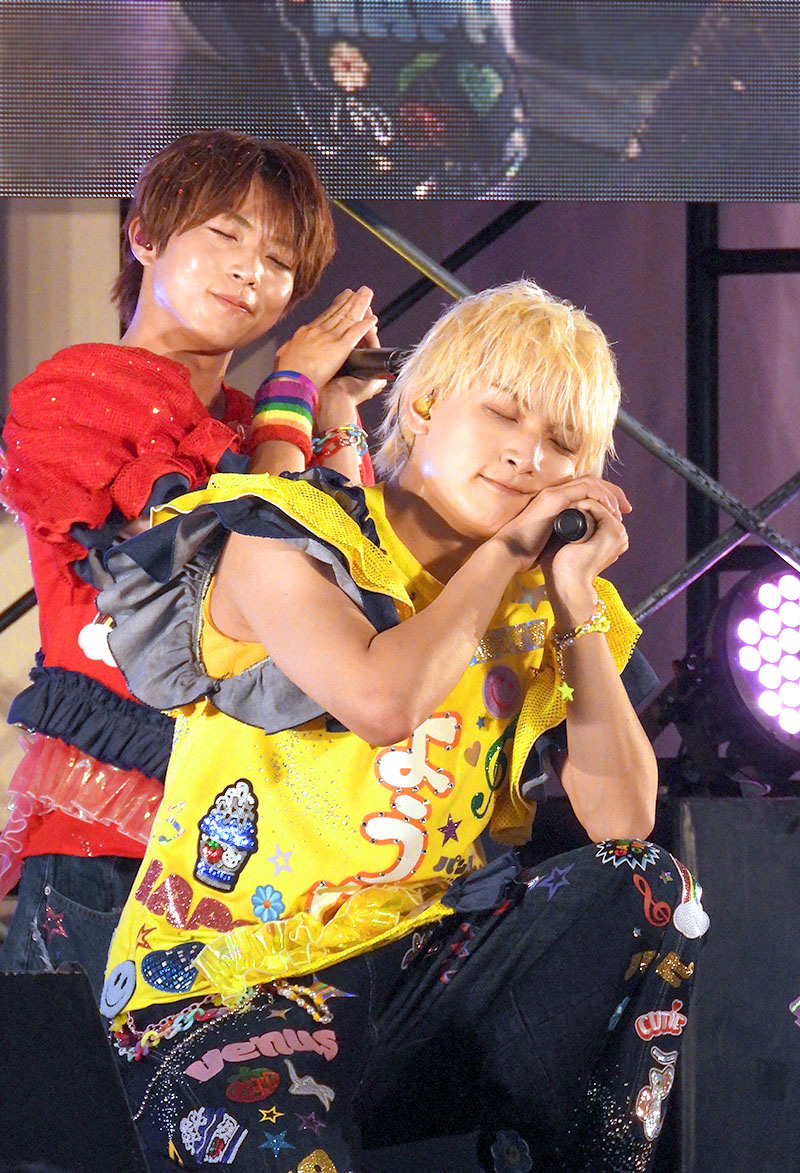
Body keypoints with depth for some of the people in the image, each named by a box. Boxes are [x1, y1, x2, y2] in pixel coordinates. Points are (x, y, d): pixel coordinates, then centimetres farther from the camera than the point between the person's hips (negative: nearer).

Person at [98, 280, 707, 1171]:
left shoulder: (535, 605, 12)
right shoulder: (284, 538, -5)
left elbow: (624, 820, 0)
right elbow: (382, 702, -26)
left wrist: (577, 602, -4)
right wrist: (503, 553, -11)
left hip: (418, 979, 7)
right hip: (226, 994, -7)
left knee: (648, 890, -15)